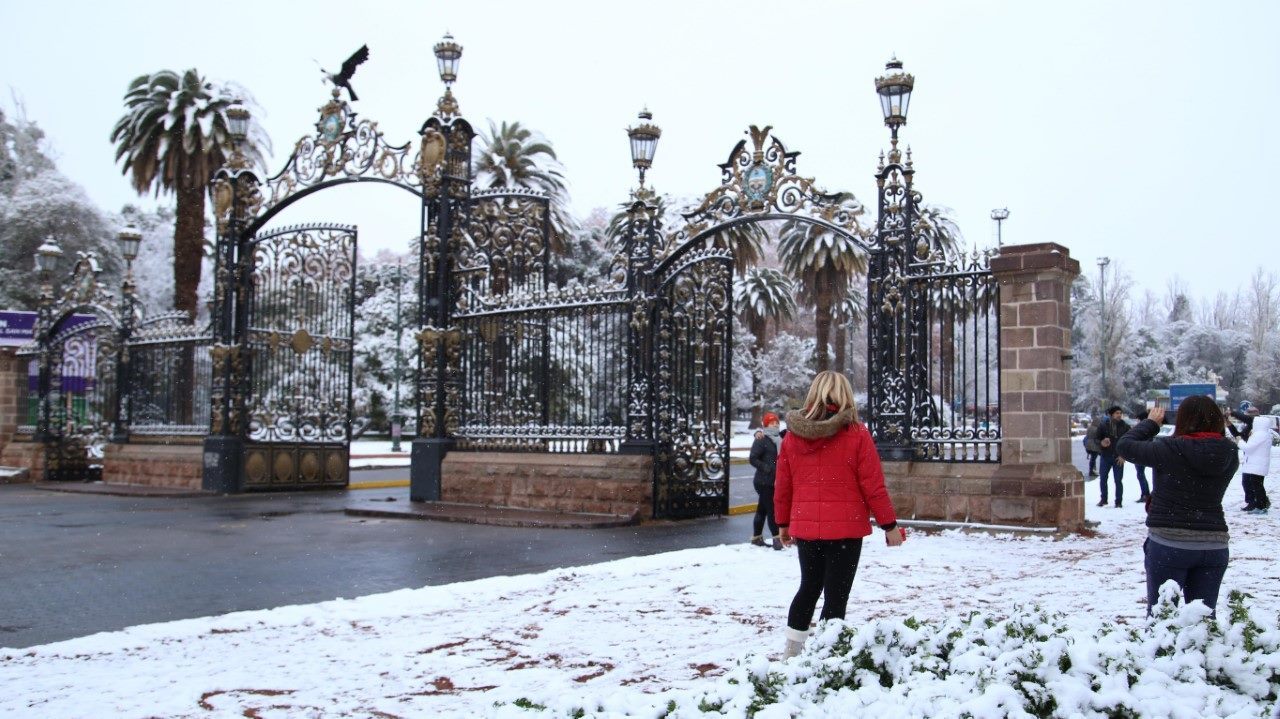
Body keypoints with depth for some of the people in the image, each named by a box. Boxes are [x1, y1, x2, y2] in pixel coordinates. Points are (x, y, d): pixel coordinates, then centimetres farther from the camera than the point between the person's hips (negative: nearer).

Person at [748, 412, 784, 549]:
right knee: (771, 509, -8)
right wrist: (767, 468, -20)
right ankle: (777, 538, -5)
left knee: (762, 509, 14)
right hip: (764, 482, -8)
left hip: (774, 481, 8)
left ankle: (756, 537, 23)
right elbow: (753, 459, -16)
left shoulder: (779, 439, 12)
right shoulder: (761, 440, -10)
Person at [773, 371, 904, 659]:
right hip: (845, 527, -4)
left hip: (804, 527, 4)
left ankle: (791, 651, 25)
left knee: (808, 587, 21)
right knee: (836, 595, 3)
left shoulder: (793, 434, 3)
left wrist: (783, 523, 19)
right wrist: (889, 524, 1)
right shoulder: (856, 433, -8)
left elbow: (783, 485, 8)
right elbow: (873, 485, -8)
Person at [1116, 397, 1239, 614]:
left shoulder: (1170, 450, -15)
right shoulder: (1229, 455, -2)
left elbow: (1125, 445, -5)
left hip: (1169, 544, -4)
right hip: (1215, 545, 4)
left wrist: (1151, 422, 9)